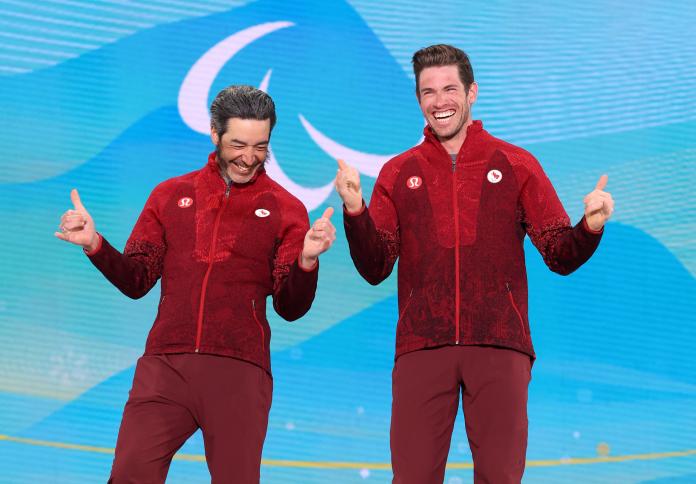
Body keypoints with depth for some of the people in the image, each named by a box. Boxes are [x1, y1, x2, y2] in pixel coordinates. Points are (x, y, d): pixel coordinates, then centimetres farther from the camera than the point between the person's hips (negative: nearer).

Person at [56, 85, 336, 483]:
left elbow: (291, 308, 2)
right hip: (165, 366, 2)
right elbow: (137, 281, 12)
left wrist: (307, 260, -17)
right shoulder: (171, 195, 14)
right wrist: (95, 244, -4)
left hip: (240, 373, -1)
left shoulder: (285, 208, 7)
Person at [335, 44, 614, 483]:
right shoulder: (398, 174, 12)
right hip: (422, 347, 1)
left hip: (500, 347, -1)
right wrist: (355, 211, -11)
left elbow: (561, 257, 6)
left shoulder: (516, 166, 9)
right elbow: (375, 269, 4)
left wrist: (590, 228, -15)